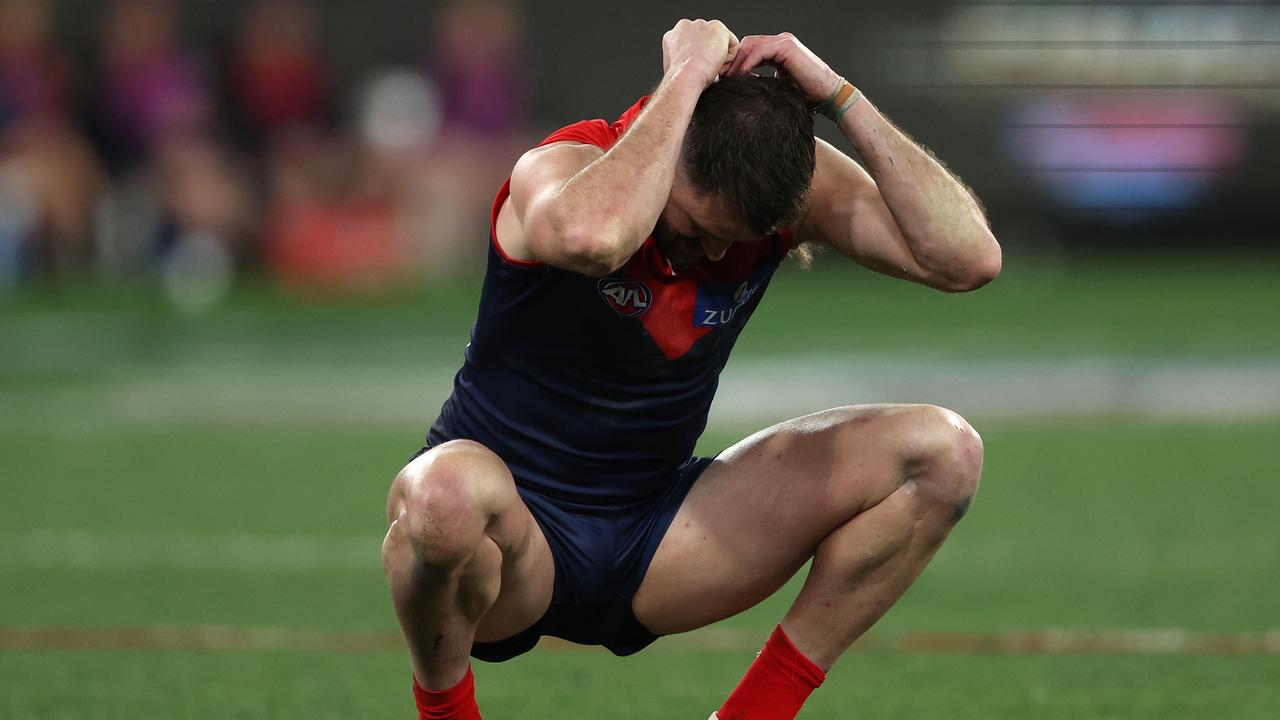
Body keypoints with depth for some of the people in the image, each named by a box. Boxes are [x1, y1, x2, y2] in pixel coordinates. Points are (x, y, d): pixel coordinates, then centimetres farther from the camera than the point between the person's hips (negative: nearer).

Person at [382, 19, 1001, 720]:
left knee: (941, 452, -9)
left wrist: (839, 98, -23)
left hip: (653, 543, 5)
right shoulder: (559, 166, -21)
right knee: (453, 490, -44)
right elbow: (591, 236, -48)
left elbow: (969, 258, -19)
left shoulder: (795, 181, -7)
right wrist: (685, 80, -36)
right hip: (515, 534, -5)